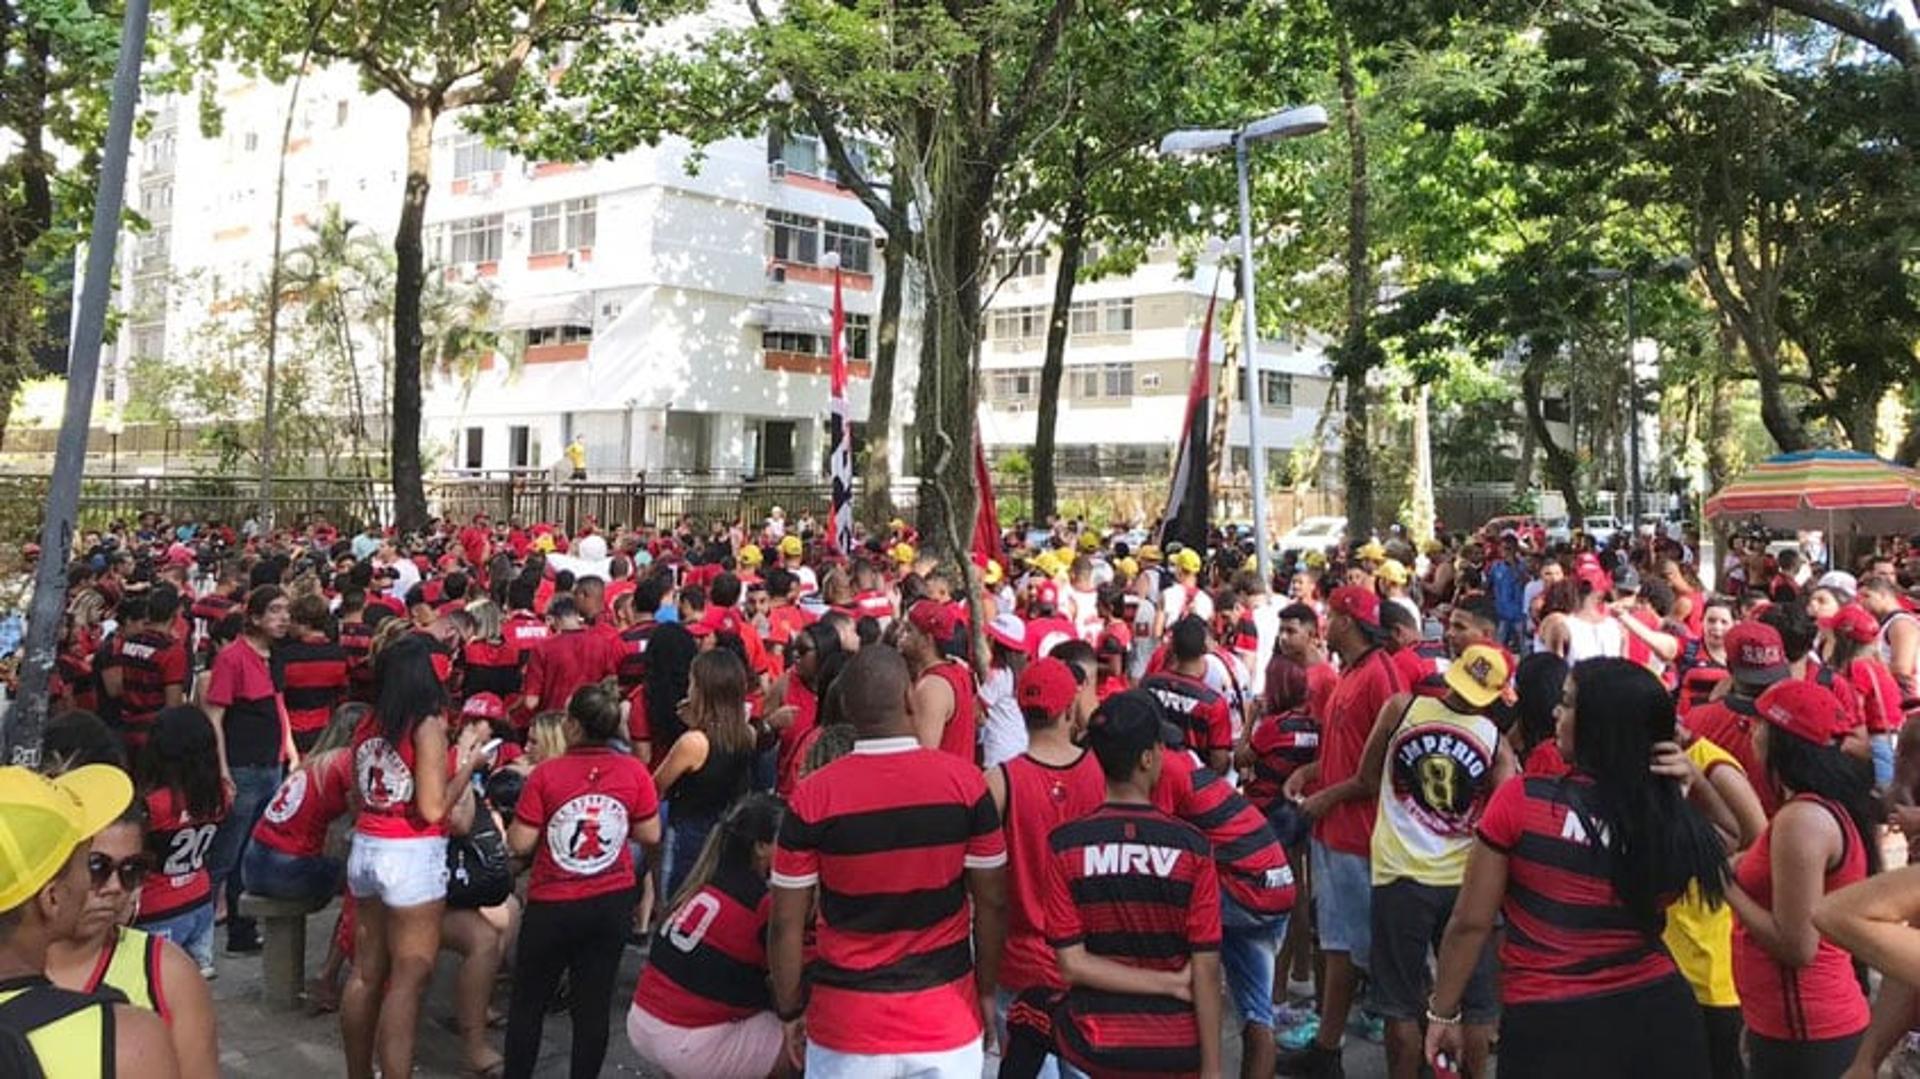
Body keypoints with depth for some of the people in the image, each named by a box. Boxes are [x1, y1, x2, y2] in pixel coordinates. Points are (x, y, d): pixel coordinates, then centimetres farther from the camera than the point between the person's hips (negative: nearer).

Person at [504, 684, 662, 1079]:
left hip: (553, 905, -2)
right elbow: (650, 835, -2)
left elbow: (520, 843, -13)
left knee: (528, 1002, 15)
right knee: (594, 1003, 11)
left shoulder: (546, 774, -15)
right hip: (613, 902, 2)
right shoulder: (634, 772, -8)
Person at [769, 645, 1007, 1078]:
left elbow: (787, 923, -6)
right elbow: (992, 903, -3)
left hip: (847, 1023, 0)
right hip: (946, 1019, 0)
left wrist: (790, 1012, 8)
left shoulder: (813, 796, -11)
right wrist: (987, 992, 10)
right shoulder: (965, 781, -10)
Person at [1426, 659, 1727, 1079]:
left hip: (1549, 1027, -3)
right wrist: (1695, 787, 2)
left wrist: (1443, 1013, 3)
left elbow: (1470, 924, -9)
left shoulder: (1520, 799, -14)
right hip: (1657, 1014, 4)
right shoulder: (1675, 819, -8)